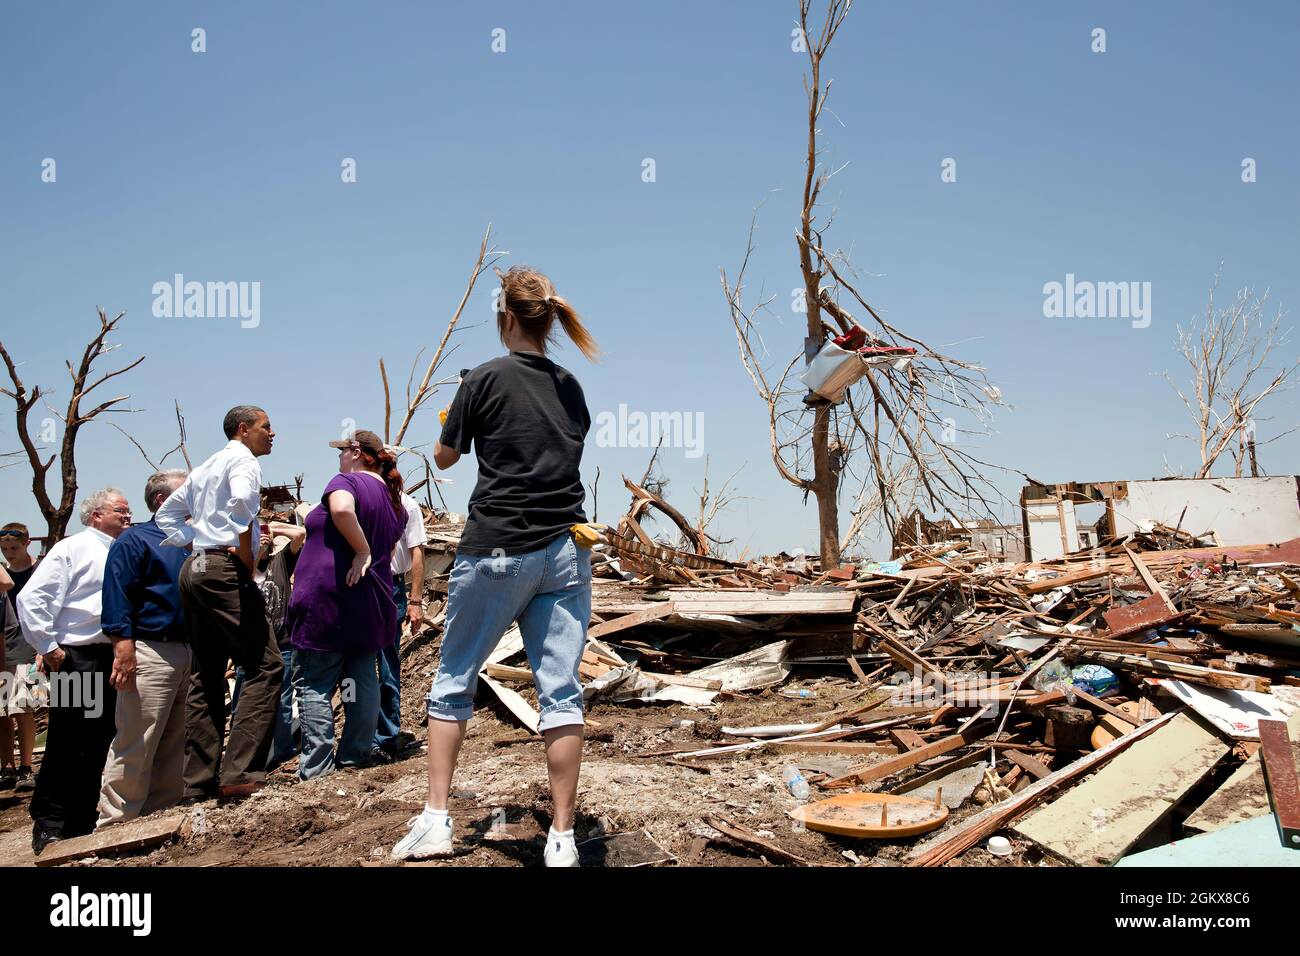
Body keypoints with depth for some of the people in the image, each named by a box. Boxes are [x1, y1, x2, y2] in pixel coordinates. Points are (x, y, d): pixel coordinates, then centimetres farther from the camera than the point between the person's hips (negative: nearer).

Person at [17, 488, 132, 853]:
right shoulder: (73, 549, -3)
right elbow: (32, 598, -9)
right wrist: (48, 648, -10)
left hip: (111, 658, 7)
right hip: (75, 659, -6)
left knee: (97, 745, 10)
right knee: (67, 746, -3)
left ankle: (80, 823, 19)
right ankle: (48, 826, 6)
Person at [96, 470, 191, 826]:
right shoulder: (135, 540, -3)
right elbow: (117, 598, -13)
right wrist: (123, 649, -21)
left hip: (188, 652, 8)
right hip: (151, 652, -8)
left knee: (174, 744, 11)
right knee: (136, 744, -7)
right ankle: (115, 821, -2)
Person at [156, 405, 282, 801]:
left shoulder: (204, 468, 24)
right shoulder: (243, 460, -3)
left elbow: (168, 512, 29)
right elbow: (241, 501, -23)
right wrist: (247, 560, -15)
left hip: (194, 570, 9)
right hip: (225, 570, -9)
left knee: (206, 677, 9)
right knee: (265, 665, -10)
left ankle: (199, 782, 8)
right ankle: (239, 772, -17)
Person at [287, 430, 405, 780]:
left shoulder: (346, 481, -8)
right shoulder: (395, 501, 16)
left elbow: (342, 509, -30)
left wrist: (361, 551, -20)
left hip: (328, 597, -8)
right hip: (371, 603, 8)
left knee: (313, 683, -3)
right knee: (361, 678, 11)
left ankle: (316, 767, -5)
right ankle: (355, 756, 14)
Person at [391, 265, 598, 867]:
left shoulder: (485, 380, -4)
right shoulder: (570, 388, 9)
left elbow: (444, 457, 8)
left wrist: (454, 421, 28)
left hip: (496, 550, -4)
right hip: (565, 551, 4)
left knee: (453, 682, 10)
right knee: (561, 691, 2)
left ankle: (435, 820, 8)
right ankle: (562, 838, 3)